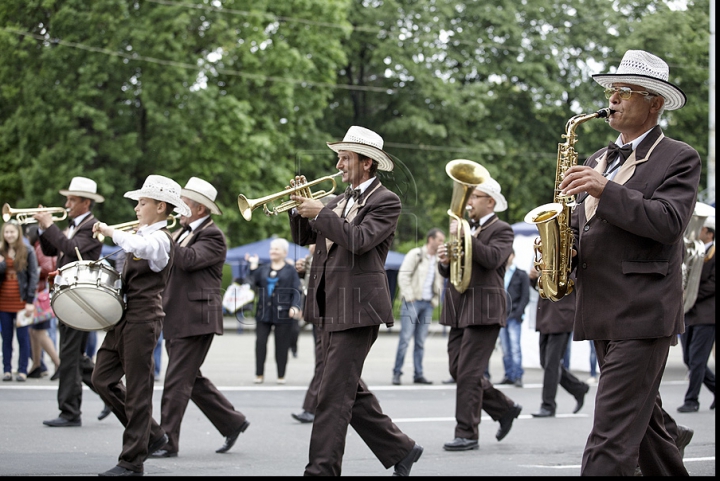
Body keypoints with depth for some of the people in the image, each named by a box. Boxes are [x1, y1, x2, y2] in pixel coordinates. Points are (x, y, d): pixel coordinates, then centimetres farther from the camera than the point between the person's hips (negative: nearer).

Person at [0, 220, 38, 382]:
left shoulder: (28, 252, 0)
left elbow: (33, 276, -2)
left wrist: (30, 301, -8)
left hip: (21, 301, -3)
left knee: (22, 337, -1)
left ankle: (22, 371, 3)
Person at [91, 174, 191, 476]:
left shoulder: (160, 239, -14)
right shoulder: (144, 235, 16)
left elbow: (139, 247, -38)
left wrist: (111, 232, -24)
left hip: (143, 318, -10)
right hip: (124, 316, 10)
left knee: (137, 389, -4)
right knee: (103, 379, 10)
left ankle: (132, 462, 2)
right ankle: (151, 435, 20)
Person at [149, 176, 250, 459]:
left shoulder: (212, 236, -9)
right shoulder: (182, 233, 18)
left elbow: (188, 259, -25)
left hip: (196, 318, -9)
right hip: (175, 318, 9)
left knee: (177, 382, -8)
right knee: (191, 379, 13)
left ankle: (167, 442, -3)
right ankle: (232, 422, 24)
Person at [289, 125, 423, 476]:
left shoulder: (386, 202, -6)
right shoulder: (339, 201, 17)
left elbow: (358, 240, -21)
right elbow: (303, 237, 19)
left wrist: (320, 212, -16)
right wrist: (301, 208, 2)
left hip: (357, 309, -9)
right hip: (330, 309, 9)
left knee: (334, 394, -10)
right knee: (350, 390, 12)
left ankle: (322, 469, -8)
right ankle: (400, 449, 23)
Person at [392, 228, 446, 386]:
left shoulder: (438, 260, 14)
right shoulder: (415, 254, -2)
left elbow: (440, 282, 21)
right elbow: (403, 275, -7)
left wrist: (435, 300, 9)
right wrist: (409, 297, -11)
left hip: (428, 304, 5)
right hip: (412, 301, -5)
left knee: (421, 341, 5)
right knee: (405, 338, -8)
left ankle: (418, 374, 7)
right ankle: (397, 372, -4)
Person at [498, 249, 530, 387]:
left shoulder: (521, 275, 6)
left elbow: (525, 296, 1)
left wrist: (518, 313, -10)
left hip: (514, 316, -4)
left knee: (515, 347, -11)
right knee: (505, 348, 2)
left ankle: (518, 376, -11)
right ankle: (509, 375, 7)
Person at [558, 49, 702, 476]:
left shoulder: (679, 159, -3)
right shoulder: (597, 162, 20)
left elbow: (668, 223, -17)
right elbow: (584, 230, 25)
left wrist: (605, 190, -24)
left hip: (644, 314, -8)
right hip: (603, 313, 8)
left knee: (613, 432, -14)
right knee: (643, 421, 13)